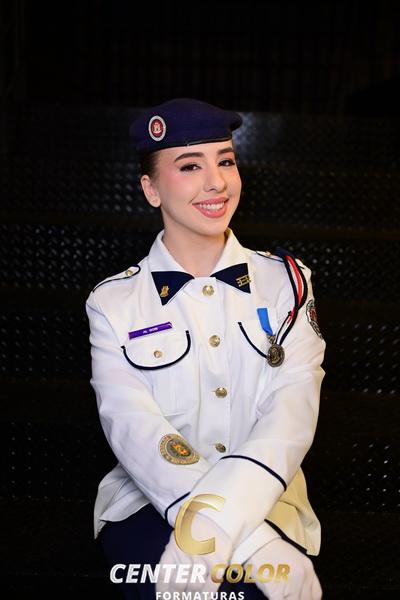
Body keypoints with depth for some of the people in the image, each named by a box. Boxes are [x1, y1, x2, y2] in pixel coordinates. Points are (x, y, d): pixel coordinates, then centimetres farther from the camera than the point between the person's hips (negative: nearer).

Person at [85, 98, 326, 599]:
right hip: (148, 506, -1)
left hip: (266, 507, 2)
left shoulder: (287, 282, 3)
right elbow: (135, 431, -14)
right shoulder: (113, 303, 0)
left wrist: (219, 520, -29)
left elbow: (292, 412, -10)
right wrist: (254, 543, -28)